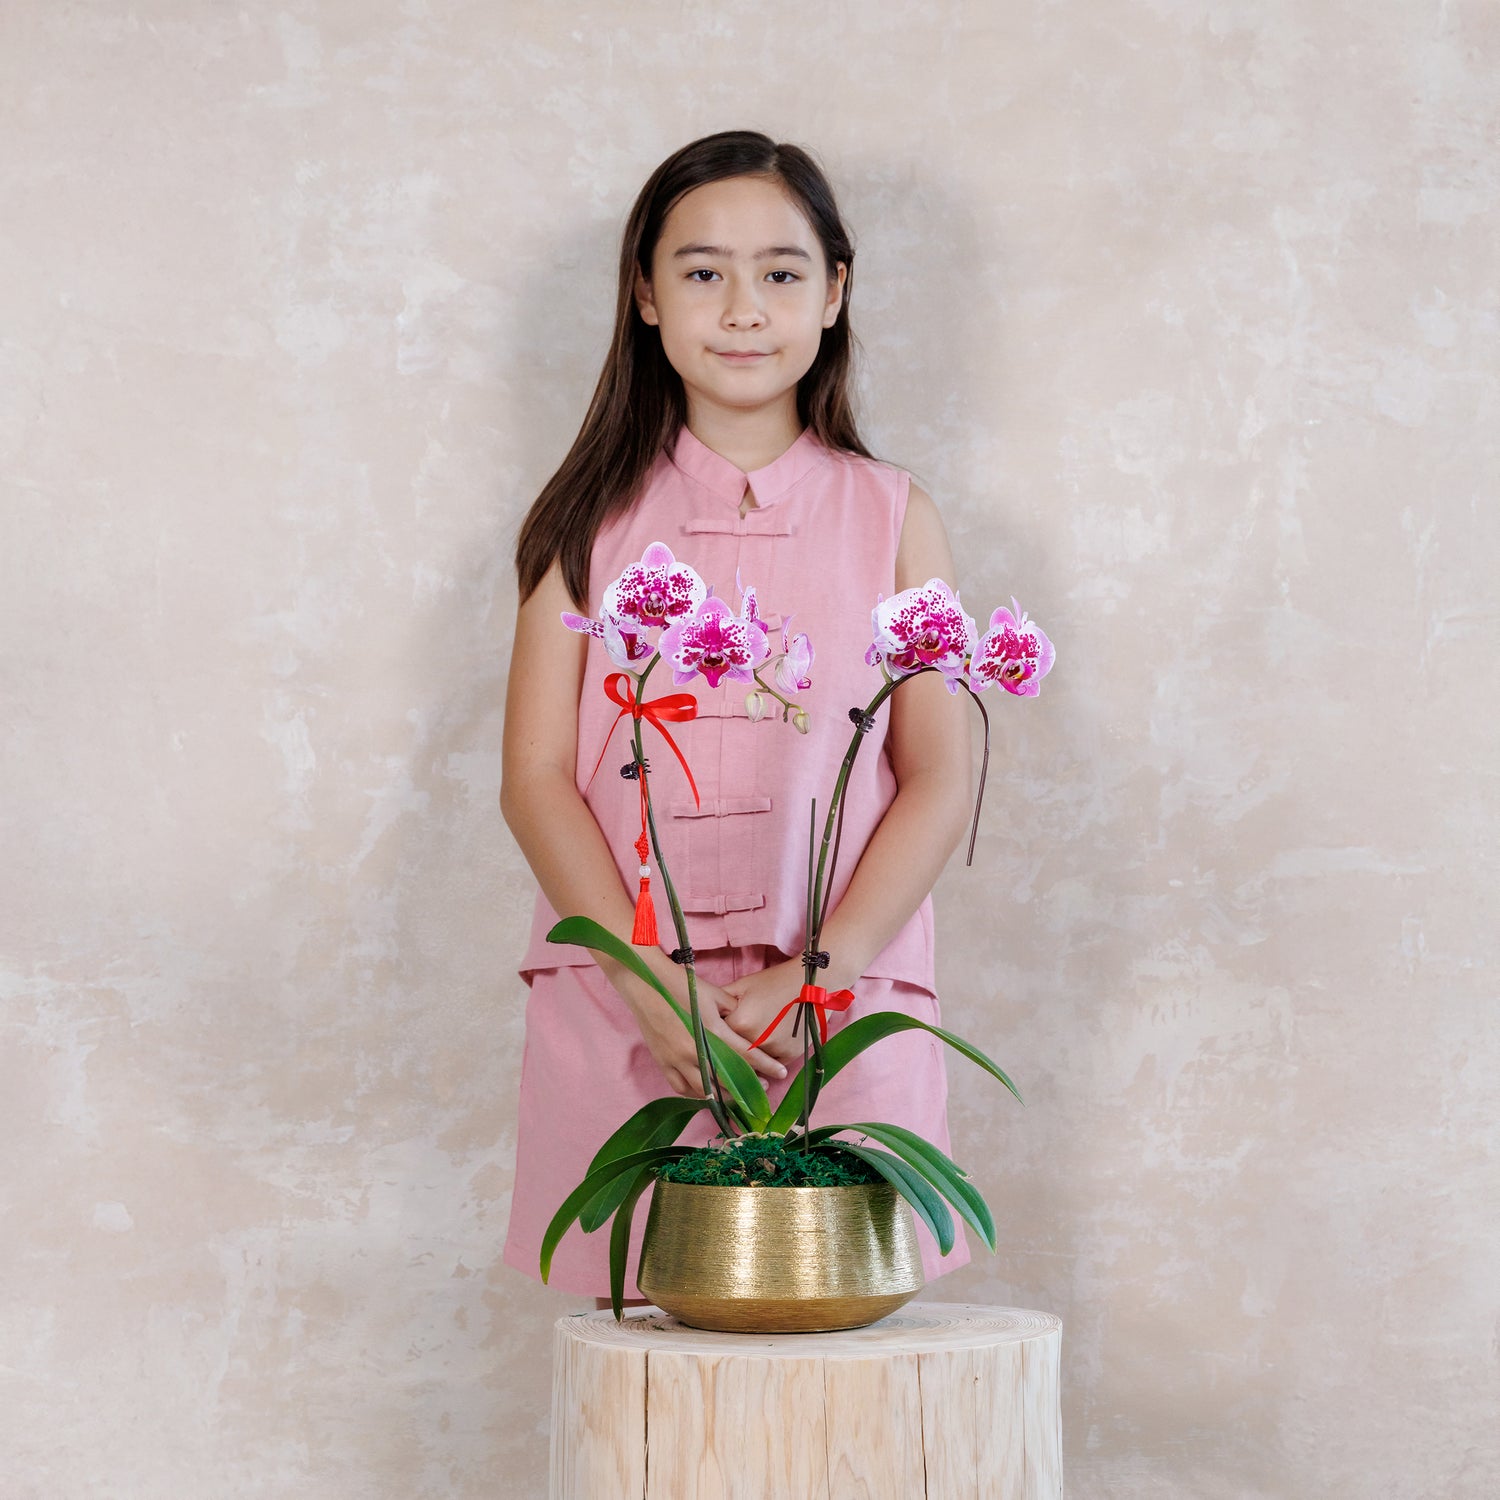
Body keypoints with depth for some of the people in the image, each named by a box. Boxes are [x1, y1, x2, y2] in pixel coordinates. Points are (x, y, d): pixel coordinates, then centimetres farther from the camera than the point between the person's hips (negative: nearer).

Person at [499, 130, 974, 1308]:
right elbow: (536, 778, 1)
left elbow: (940, 783, 1)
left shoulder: (892, 519, 8)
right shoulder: (596, 521, 8)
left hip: (844, 1019, 0)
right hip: (622, 1018, 0)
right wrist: (657, 990, -12)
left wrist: (810, 978, -12)